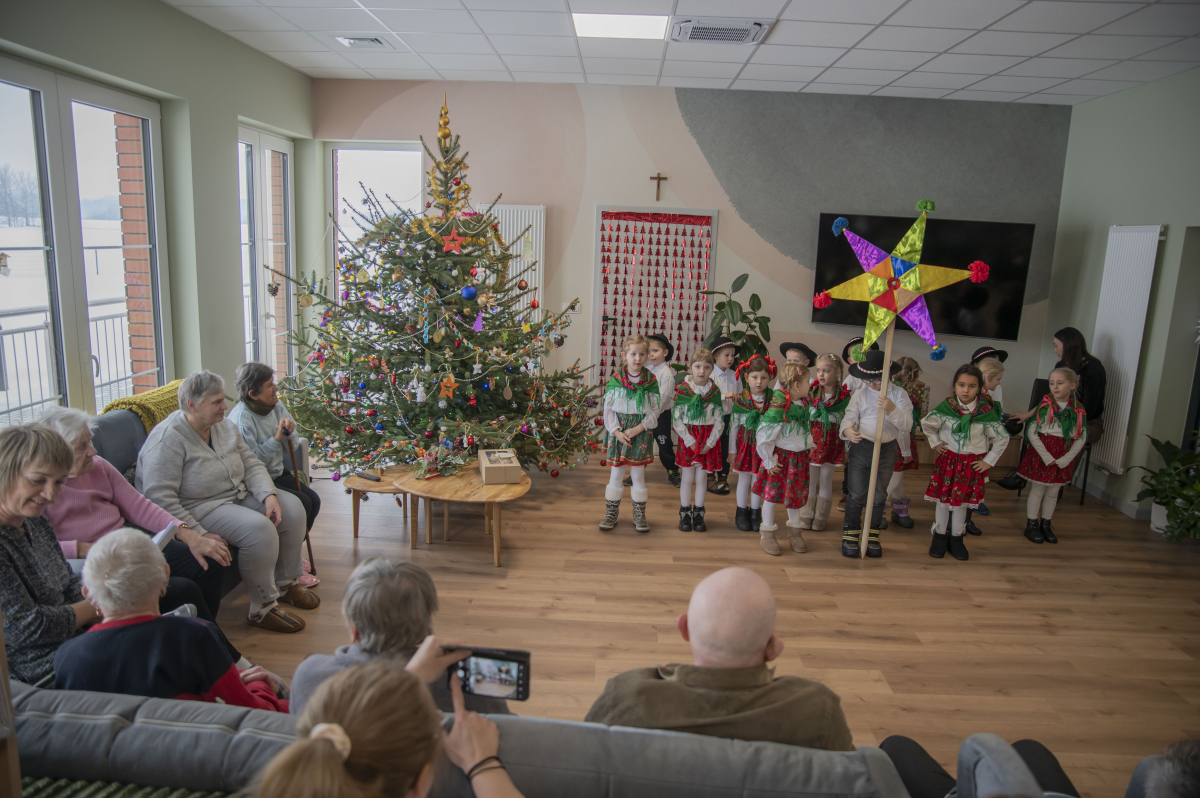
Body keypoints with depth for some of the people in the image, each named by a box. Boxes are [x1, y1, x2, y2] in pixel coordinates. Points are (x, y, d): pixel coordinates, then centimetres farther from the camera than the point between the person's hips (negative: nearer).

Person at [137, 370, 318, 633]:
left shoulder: (224, 426, 4)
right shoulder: (168, 439, -22)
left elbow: (251, 464, 6)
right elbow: (160, 498, -27)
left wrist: (269, 495, -12)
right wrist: (199, 535, -28)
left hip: (238, 494, 9)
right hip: (200, 510, -9)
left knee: (292, 507, -3)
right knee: (258, 528, -30)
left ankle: (287, 583, 12)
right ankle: (262, 609, -16)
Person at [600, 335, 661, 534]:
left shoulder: (651, 380, -1)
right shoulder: (615, 379, -1)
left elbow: (656, 409, -2)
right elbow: (608, 408, 0)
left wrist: (637, 429, -12)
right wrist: (616, 431, -10)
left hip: (641, 432, 0)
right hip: (619, 431, 0)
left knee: (638, 474, 6)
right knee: (615, 474, 6)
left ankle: (639, 515, 19)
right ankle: (611, 513, 20)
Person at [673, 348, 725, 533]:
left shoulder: (715, 391, -1)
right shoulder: (682, 389, -7)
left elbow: (720, 421, 1)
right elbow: (676, 420, -8)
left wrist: (709, 443, -8)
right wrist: (690, 441, -13)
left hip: (708, 440, 1)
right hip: (687, 438, -1)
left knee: (701, 478, 9)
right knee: (687, 478, 5)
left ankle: (698, 515, 20)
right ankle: (685, 514, 17)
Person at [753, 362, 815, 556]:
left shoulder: (804, 403, 0)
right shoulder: (778, 407, -24)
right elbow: (765, 436, -22)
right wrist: (769, 461, -16)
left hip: (799, 457, 7)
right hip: (780, 456, -7)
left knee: (797, 494, 16)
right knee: (772, 493, 5)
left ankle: (794, 532, 34)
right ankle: (767, 533, 21)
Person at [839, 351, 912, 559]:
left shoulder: (899, 394, -2)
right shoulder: (860, 393, -1)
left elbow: (906, 423, -12)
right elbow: (850, 416, -10)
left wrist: (891, 409, -30)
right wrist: (848, 429, -33)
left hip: (887, 449, 1)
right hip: (861, 447, -1)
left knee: (879, 495, 13)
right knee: (856, 494, 1)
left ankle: (872, 536, 25)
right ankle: (850, 535, 13)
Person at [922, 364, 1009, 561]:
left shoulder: (986, 412, -10)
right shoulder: (946, 408, -9)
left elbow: (1002, 438, 2)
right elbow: (927, 423, 8)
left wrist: (989, 461, 1)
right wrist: (935, 443, 3)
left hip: (972, 464, 0)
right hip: (947, 460, 0)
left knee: (961, 501, 10)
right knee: (943, 499, 7)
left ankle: (956, 538, 26)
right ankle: (940, 535, 24)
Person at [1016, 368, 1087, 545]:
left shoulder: (1079, 411, -2)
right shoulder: (1044, 406, -10)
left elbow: (1081, 439, 0)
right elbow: (1031, 432, -12)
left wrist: (1065, 460, -9)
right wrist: (1046, 457, -16)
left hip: (1063, 459, 3)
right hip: (1041, 454, -3)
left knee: (1053, 492, 13)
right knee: (1038, 490, 6)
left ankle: (1046, 525, 28)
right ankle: (1031, 525, 18)